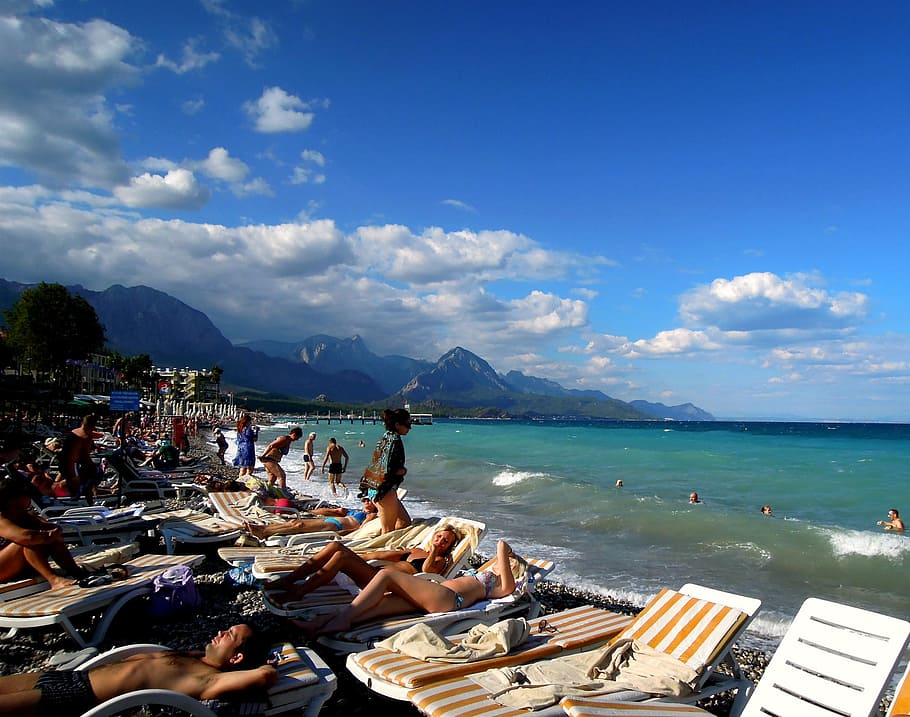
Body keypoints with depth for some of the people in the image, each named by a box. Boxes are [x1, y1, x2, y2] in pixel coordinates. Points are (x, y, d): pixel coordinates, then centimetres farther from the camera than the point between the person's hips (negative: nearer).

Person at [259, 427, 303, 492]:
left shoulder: (288, 441, 15)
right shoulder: (284, 439, -15)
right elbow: (271, 446, -23)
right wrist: (263, 455, -27)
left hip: (273, 461, 10)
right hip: (269, 459, -10)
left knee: (272, 478, 15)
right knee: (282, 475, -14)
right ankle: (283, 492, -16)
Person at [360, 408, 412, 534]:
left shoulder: (386, 437, 11)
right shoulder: (395, 441, -18)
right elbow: (389, 470, -24)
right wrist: (404, 471, -5)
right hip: (385, 490, -10)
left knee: (405, 521, 16)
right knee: (389, 530, 0)